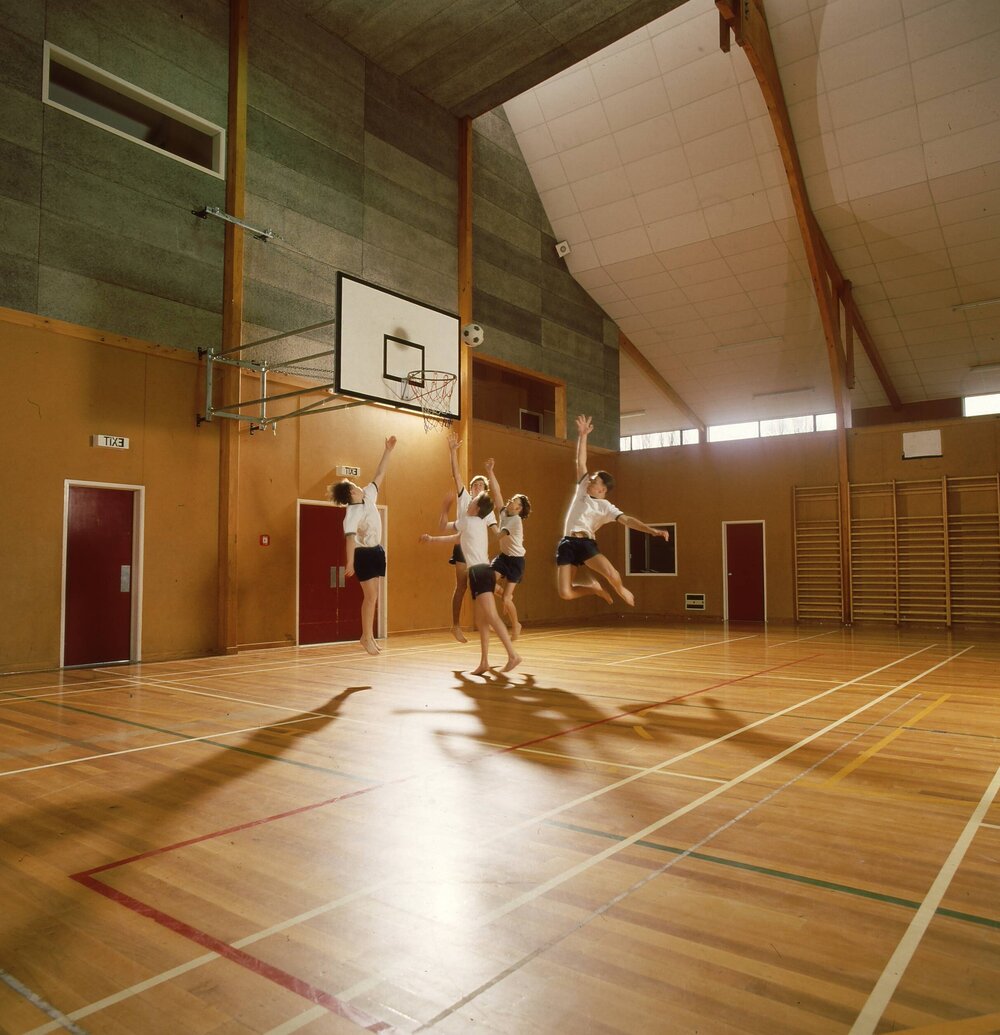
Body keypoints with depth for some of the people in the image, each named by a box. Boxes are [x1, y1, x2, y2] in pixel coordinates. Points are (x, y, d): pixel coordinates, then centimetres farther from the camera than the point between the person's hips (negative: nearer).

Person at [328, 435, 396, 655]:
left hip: (377, 551, 8)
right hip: (363, 554, -8)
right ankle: (366, 638, -3)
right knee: (370, 596, -9)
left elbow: (379, 474, 11)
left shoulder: (368, 496, 5)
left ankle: (368, 636, 14)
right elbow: (351, 538, -27)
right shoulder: (352, 513, -18)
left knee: (374, 596, 8)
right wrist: (350, 563, -35)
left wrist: (388, 451, 8)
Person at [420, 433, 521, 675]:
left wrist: (453, 451, 6)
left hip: (479, 571, -9)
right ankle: (484, 662, 12)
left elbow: (457, 478, 1)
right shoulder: (476, 523, 21)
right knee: (481, 620, 9)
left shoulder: (469, 516, 0)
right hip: (481, 571, 9)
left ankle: (513, 655, -22)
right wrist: (432, 539, 46)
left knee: (491, 616, -16)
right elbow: (458, 537, 38)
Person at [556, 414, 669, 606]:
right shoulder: (583, 488, 13)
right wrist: (582, 435, 5)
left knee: (610, 573, -30)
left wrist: (651, 530, -22)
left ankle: (620, 590, 10)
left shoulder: (606, 507, 4)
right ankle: (595, 589, 22)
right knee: (565, 593, -11)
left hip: (586, 543, -3)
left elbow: (627, 520, -7)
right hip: (567, 544, 3)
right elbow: (580, 461, 11)